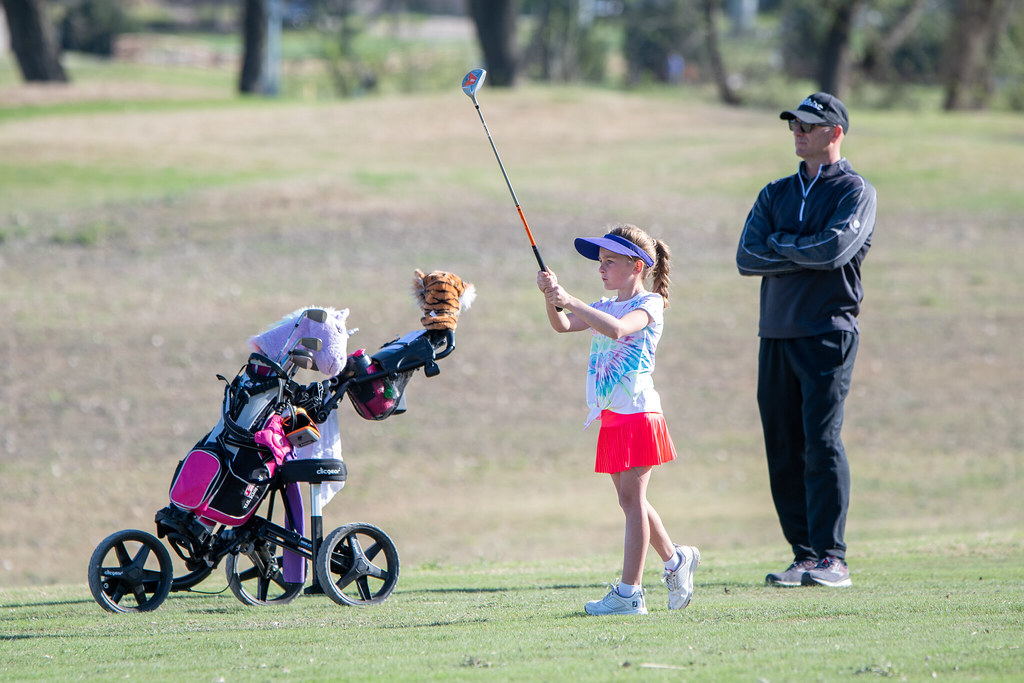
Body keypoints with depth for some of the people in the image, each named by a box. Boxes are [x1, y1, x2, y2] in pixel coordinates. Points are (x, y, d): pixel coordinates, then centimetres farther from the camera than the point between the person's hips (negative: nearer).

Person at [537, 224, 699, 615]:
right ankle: (674, 559, 30)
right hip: (612, 418, 8)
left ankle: (629, 592, -8)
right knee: (630, 499, 13)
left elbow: (617, 328, -27)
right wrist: (552, 298, -16)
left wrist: (571, 301, -31)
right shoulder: (605, 307, 17)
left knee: (631, 498, -8)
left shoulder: (649, 304, -7)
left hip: (638, 413, -8)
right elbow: (563, 326, 3)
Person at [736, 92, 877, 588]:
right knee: (783, 450, 2)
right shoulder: (776, 194, 19)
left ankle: (831, 558, -14)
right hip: (776, 336, 6)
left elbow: (834, 248, -15)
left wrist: (779, 242, -2)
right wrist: (807, 255, -6)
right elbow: (747, 258, 5)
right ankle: (804, 556, 7)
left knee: (822, 441, -14)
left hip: (828, 333, -6)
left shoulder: (855, 192, 3)